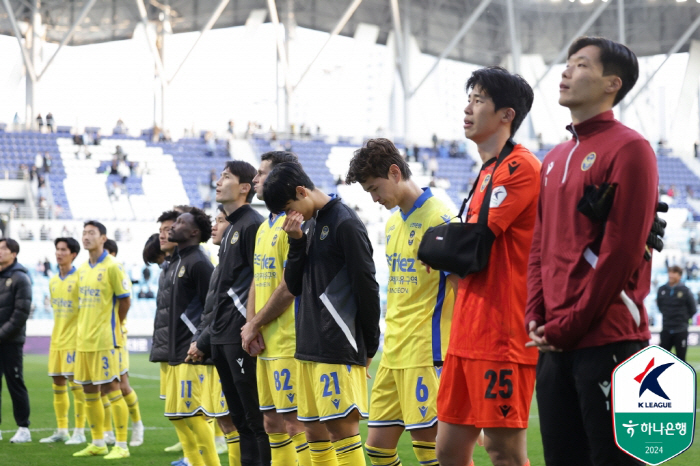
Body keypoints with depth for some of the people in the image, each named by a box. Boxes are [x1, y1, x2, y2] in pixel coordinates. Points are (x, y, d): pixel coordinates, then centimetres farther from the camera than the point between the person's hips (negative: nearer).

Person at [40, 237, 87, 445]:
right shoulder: (53, 282, 12)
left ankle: (79, 431, 0)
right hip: (56, 340, 7)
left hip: (74, 340, -7)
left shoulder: (79, 279, -9)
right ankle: (61, 430, 16)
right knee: (58, 383, 8)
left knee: (75, 382, -6)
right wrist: (56, 335, 16)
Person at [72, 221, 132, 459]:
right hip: (84, 340, 8)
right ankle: (98, 443, 19)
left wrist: (112, 324, 2)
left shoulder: (112, 267, -9)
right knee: (90, 392, 10)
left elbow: (125, 300, -7)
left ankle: (121, 445, -2)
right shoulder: (82, 270, 13)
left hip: (104, 340, -8)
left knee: (111, 389, -6)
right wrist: (83, 330, 14)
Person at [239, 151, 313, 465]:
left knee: (295, 421, -9)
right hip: (266, 343, 9)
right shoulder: (265, 227, 17)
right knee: (272, 421, 12)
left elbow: (290, 286, -17)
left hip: (289, 342, -9)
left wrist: (255, 325, -9)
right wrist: (251, 325, 2)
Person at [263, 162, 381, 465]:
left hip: (340, 349, -9)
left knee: (342, 427, -9)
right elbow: (294, 286, 14)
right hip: (310, 348, 9)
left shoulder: (345, 223, -10)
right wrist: (297, 241, 0)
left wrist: (369, 346, -6)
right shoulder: (312, 226, 16)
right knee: (314, 430, 9)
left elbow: (367, 288, -11)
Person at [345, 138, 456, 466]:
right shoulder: (393, 223, 16)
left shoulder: (438, 218, -10)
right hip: (394, 354, 9)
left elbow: (461, 288, -12)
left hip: (427, 353, -9)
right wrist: (391, 339, 18)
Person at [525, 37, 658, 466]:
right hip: (555, 344, 8)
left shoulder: (628, 149, -7)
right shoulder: (556, 158, 19)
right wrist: (537, 317, 4)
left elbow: (622, 251, -14)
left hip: (607, 338, -8)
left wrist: (569, 326, -12)